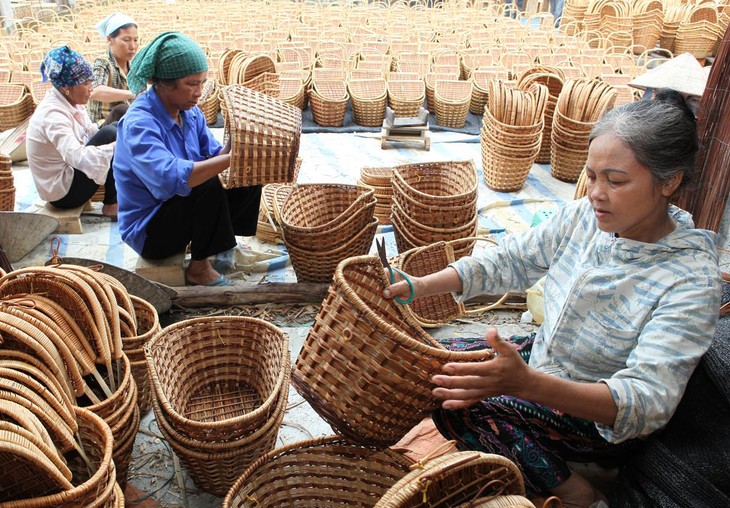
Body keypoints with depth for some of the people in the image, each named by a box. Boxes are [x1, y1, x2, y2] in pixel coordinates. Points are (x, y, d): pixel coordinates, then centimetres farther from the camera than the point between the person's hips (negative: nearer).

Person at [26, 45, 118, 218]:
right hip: (63, 192, -9)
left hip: (70, 172, 9)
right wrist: (116, 146, -36)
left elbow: (93, 134, 3)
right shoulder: (52, 114, -27)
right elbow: (78, 157, -39)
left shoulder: (71, 102, 0)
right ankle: (111, 204, -7)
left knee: (116, 128, 2)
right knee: (109, 134, -20)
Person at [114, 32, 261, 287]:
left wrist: (232, 146, -24)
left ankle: (227, 242, 16)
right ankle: (199, 268, -13)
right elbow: (170, 178, -41)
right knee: (208, 186, -31)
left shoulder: (190, 112, 0)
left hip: (185, 207, 8)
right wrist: (230, 159, -42)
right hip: (147, 230, -8)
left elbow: (213, 156, -3)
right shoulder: (139, 123, -26)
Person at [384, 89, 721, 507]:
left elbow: (649, 401, -36)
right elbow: (509, 261, -1)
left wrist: (530, 383, -53)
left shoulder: (691, 281, -29)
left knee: (462, 405, -24)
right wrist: (424, 285, -16)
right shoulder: (584, 217, -11)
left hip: (607, 422, -7)